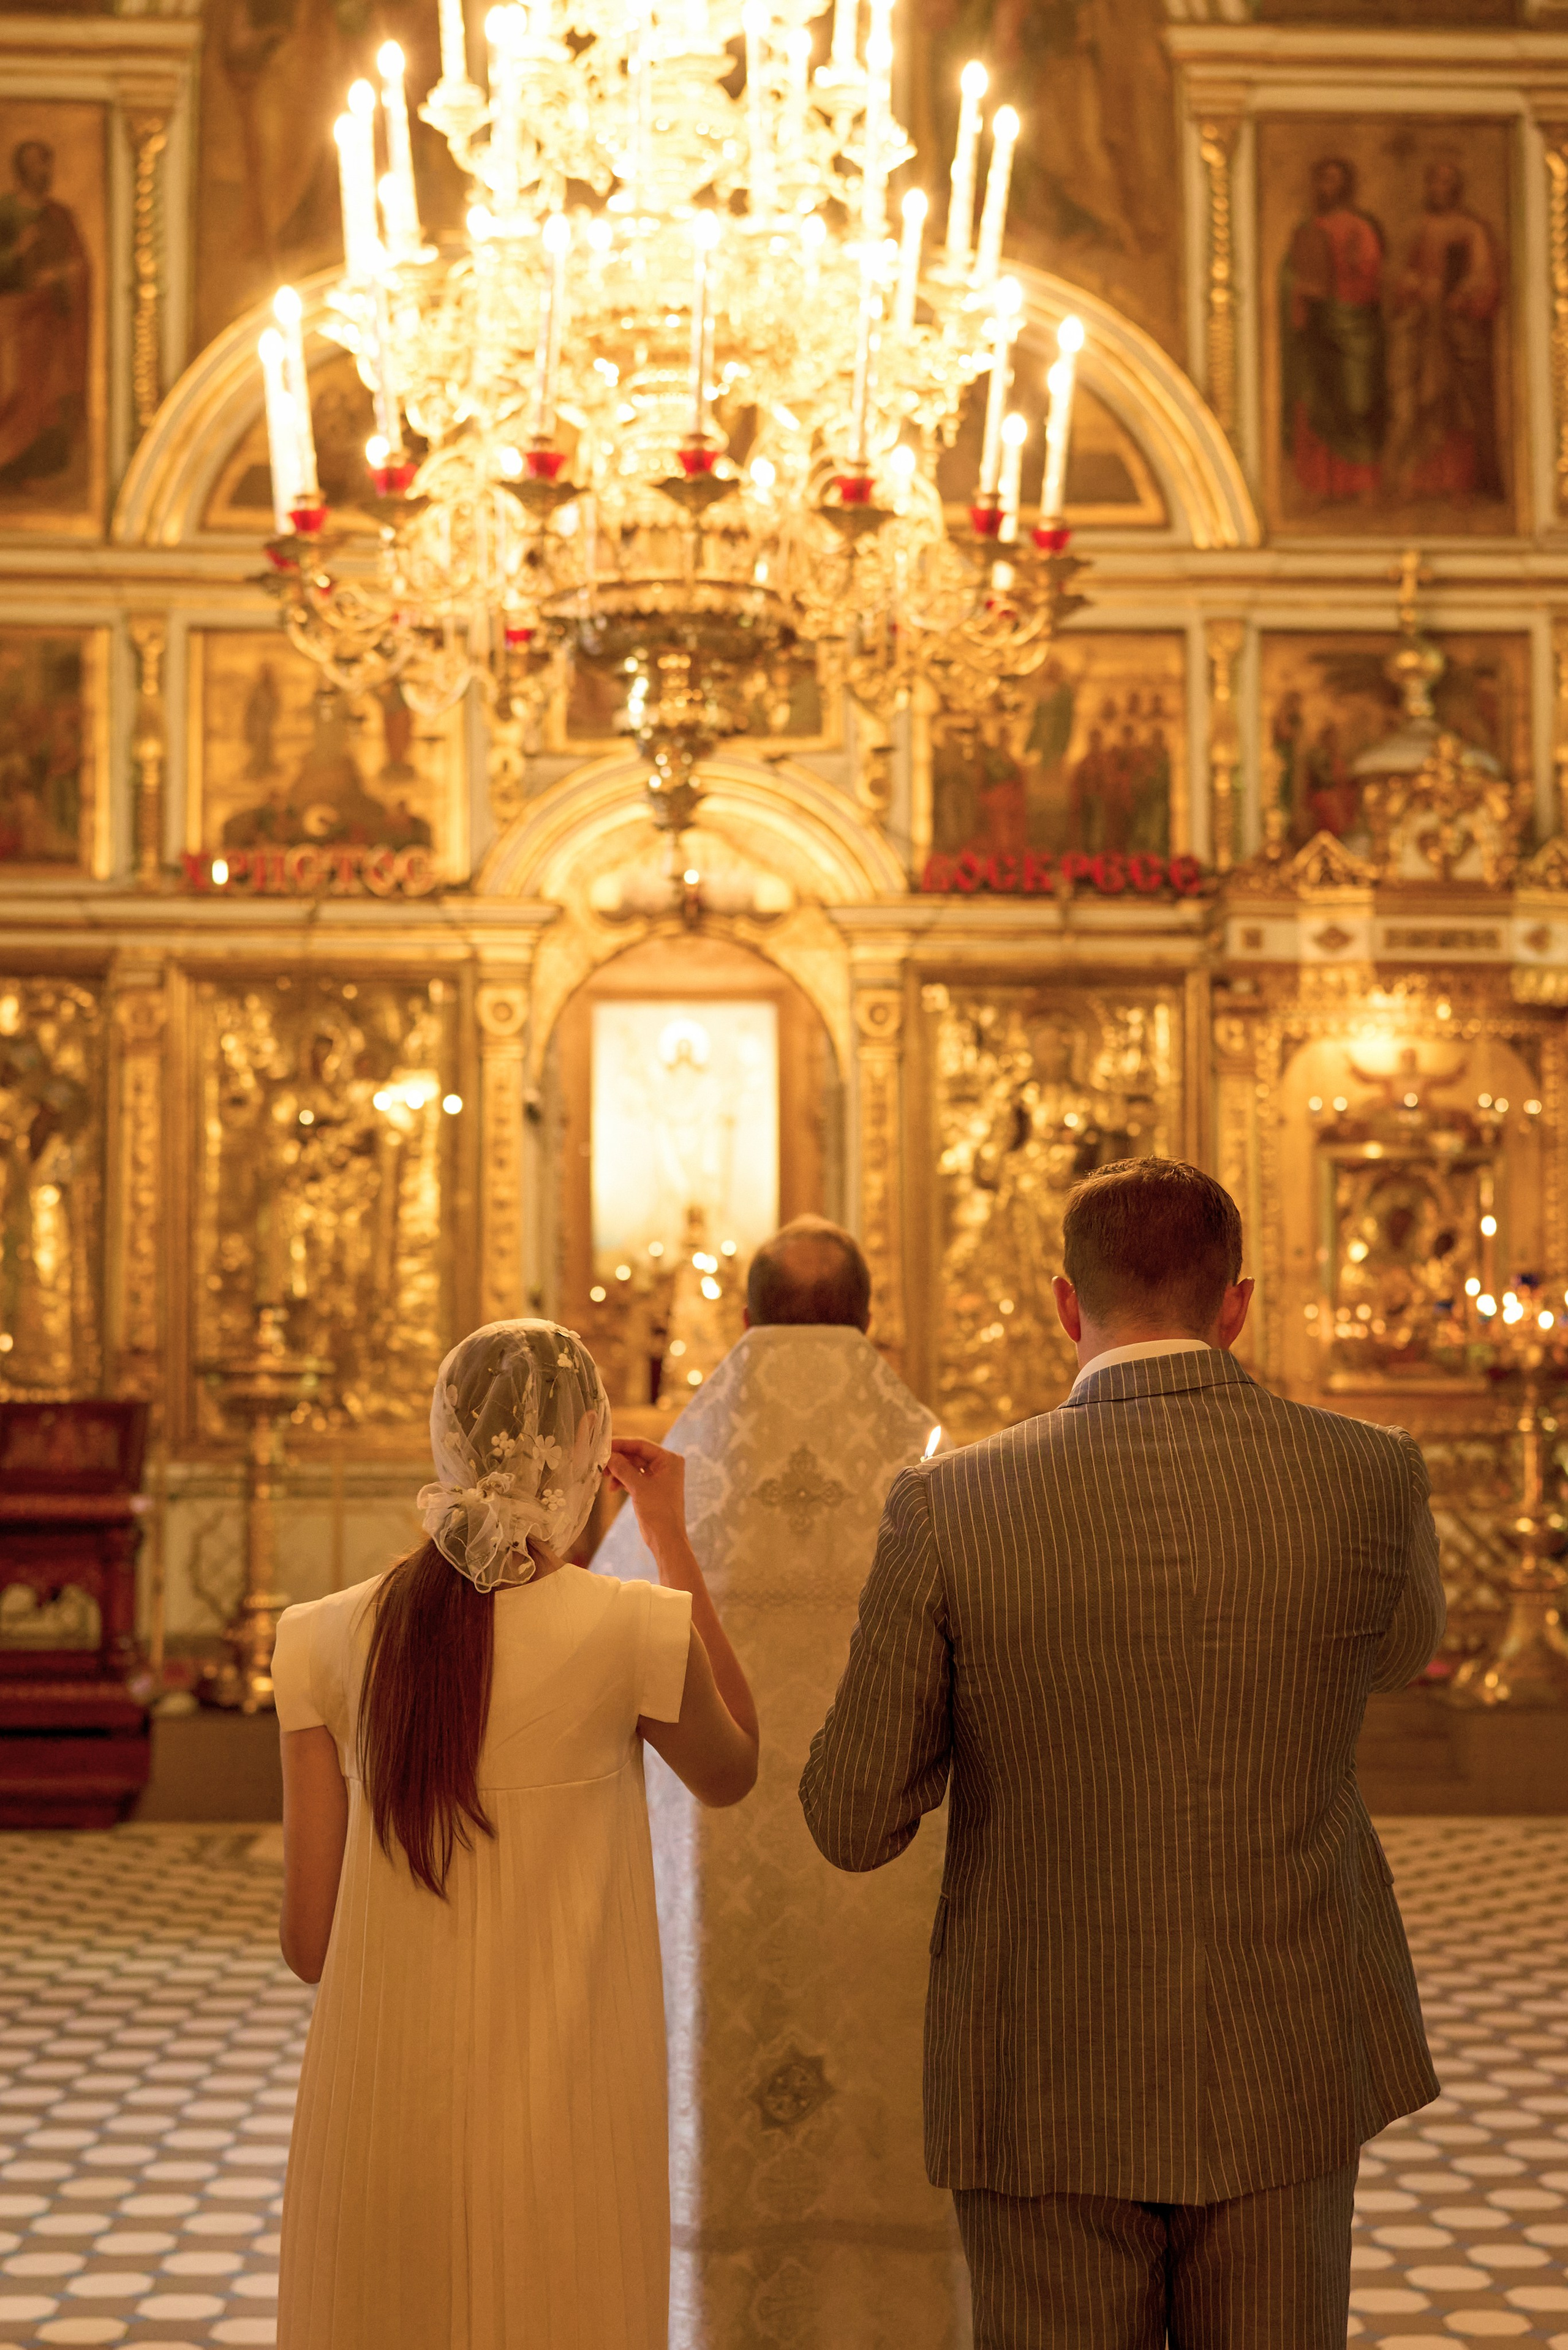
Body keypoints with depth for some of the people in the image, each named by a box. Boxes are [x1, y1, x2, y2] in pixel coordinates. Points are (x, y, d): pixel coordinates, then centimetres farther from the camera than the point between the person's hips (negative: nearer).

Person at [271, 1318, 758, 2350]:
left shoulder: (328, 1639, -3)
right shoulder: (634, 1629, -12)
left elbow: (311, 1941, 0)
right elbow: (733, 1772, 10)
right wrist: (675, 1544, 9)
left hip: (379, 2115, 3)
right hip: (557, 2129, -3)